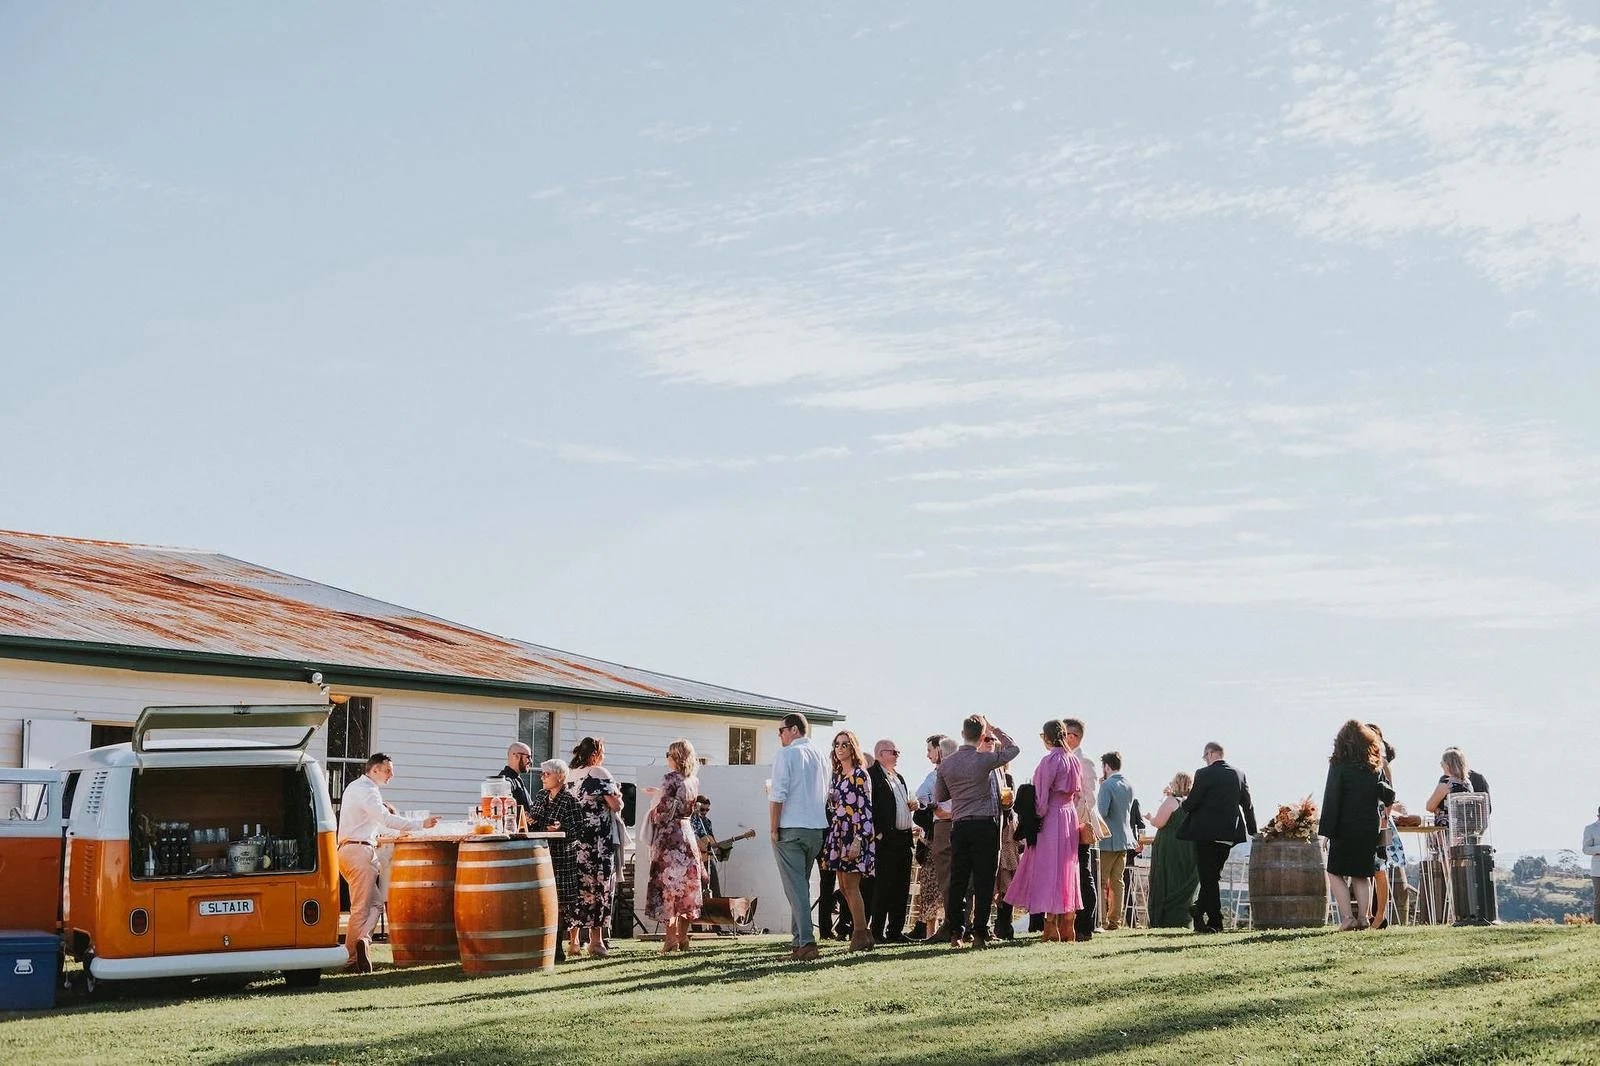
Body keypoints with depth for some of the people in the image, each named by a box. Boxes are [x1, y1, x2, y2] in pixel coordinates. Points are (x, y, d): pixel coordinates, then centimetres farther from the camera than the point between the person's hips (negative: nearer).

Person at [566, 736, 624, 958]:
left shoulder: (570, 775, 13)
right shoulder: (599, 773, -8)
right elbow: (616, 805, -12)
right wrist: (618, 796, 8)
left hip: (574, 839, 7)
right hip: (599, 840, -7)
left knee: (578, 887, 9)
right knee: (598, 887, -1)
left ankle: (573, 939, 10)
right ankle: (596, 939, 1)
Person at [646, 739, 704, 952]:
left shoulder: (671, 779, -13)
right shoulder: (693, 782, 10)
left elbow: (663, 811, -16)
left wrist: (652, 813, 7)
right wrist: (658, 794, 24)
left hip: (668, 835, -7)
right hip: (686, 832, 7)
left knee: (667, 885, -4)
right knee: (685, 886, 9)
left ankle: (671, 938, -6)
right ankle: (683, 937, 12)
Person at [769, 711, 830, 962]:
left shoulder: (785, 755, -7)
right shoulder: (819, 756, 13)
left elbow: (777, 796, -12)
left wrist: (774, 829, -6)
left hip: (791, 829, -6)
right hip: (816, 828, 6)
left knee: (795, 887, -6)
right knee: (802, 885, 14)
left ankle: (806, 943, -13)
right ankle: (799, 939, 14)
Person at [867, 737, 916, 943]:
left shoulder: (899, 778, 22)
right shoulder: (872, 776, -7)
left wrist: (912, 805, 9)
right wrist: (878, 833, -20)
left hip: (904, 839, 9)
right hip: (886, 840, -9)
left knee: (902, 887, 9)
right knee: (883, 887, -7)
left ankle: (895, 931, 15)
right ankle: (877, 932, -3)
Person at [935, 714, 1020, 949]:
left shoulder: (946, 764, 5)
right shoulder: (984, 760, -8)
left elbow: (939, 796, 16)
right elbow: (1014, 749, 7)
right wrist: (994, 728, 13)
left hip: (959, 826, 4)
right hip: (985, 824, -4)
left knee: (957, 880, 7)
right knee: (983, 880, -1)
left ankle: (955, 932, 7)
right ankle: (979, 933, -3)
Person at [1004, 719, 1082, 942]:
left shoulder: (1050, 760, -13)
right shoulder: (1074, 761, 11)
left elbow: (1042, 796, -14)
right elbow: (1077, 794, 15)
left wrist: (1037, 817, -7)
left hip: (1052, 816, -8)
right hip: (1070, 815, 8)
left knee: (1049, 868, -6)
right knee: (1067, 869, 11)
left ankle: (1051, 927, -8)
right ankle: (1067, 927, 12)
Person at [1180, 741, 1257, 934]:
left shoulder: (1204, 774, -11)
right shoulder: (1239, 775, 6)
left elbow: (1192, 802, -11)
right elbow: (1248, 805, 10)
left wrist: (1184, 805, 12)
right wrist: (1253, 832, 18)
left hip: (1206, 832, -6)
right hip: (1228, 835, 6)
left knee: (1208, 878, -1)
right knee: (1213, 876, 16)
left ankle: (1215, 922, -2)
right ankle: (1199, 911, 21)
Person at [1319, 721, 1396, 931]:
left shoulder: (1339, 765, -9)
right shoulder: (1375, 766, 6)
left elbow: (1331, 799, -11)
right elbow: (1388, 797, 9)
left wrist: (1326, 830, -10)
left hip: (1345, 828, -5)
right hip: (1370, 828, 5)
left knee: (1335, 873, 5)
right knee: (1362, 874, 14)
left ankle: (1347, 917, -6)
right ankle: (1363, 916, 7)